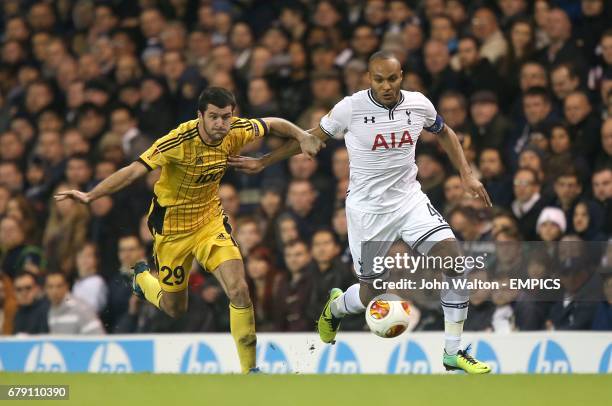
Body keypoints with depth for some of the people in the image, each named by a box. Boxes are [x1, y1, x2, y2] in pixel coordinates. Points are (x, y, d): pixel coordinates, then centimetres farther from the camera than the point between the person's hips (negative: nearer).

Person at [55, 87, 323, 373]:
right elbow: (134, 171, -36)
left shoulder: (236, 132, -15)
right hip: (172, 228, -3)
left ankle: (250, 368, -3)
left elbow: (273, 124, 6)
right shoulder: (179, 141, -30)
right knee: (174, 309, 14)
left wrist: (302, 136, -9)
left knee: (239, 290, -18)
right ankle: (143, 277, 49)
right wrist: (90, 196, -45)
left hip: (210, 220, 3)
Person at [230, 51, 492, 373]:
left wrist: (467, 175, 7)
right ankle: (334, 308, 43)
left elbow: (444, 133, 16)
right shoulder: (350, 108, -15)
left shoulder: (419, 105, -6)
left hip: (409, 199, 3)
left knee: (453, 258, -17)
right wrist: (263, 162, 4)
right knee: (372, 294, 3)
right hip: (367, 209, -3)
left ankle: (453, 353, -6)